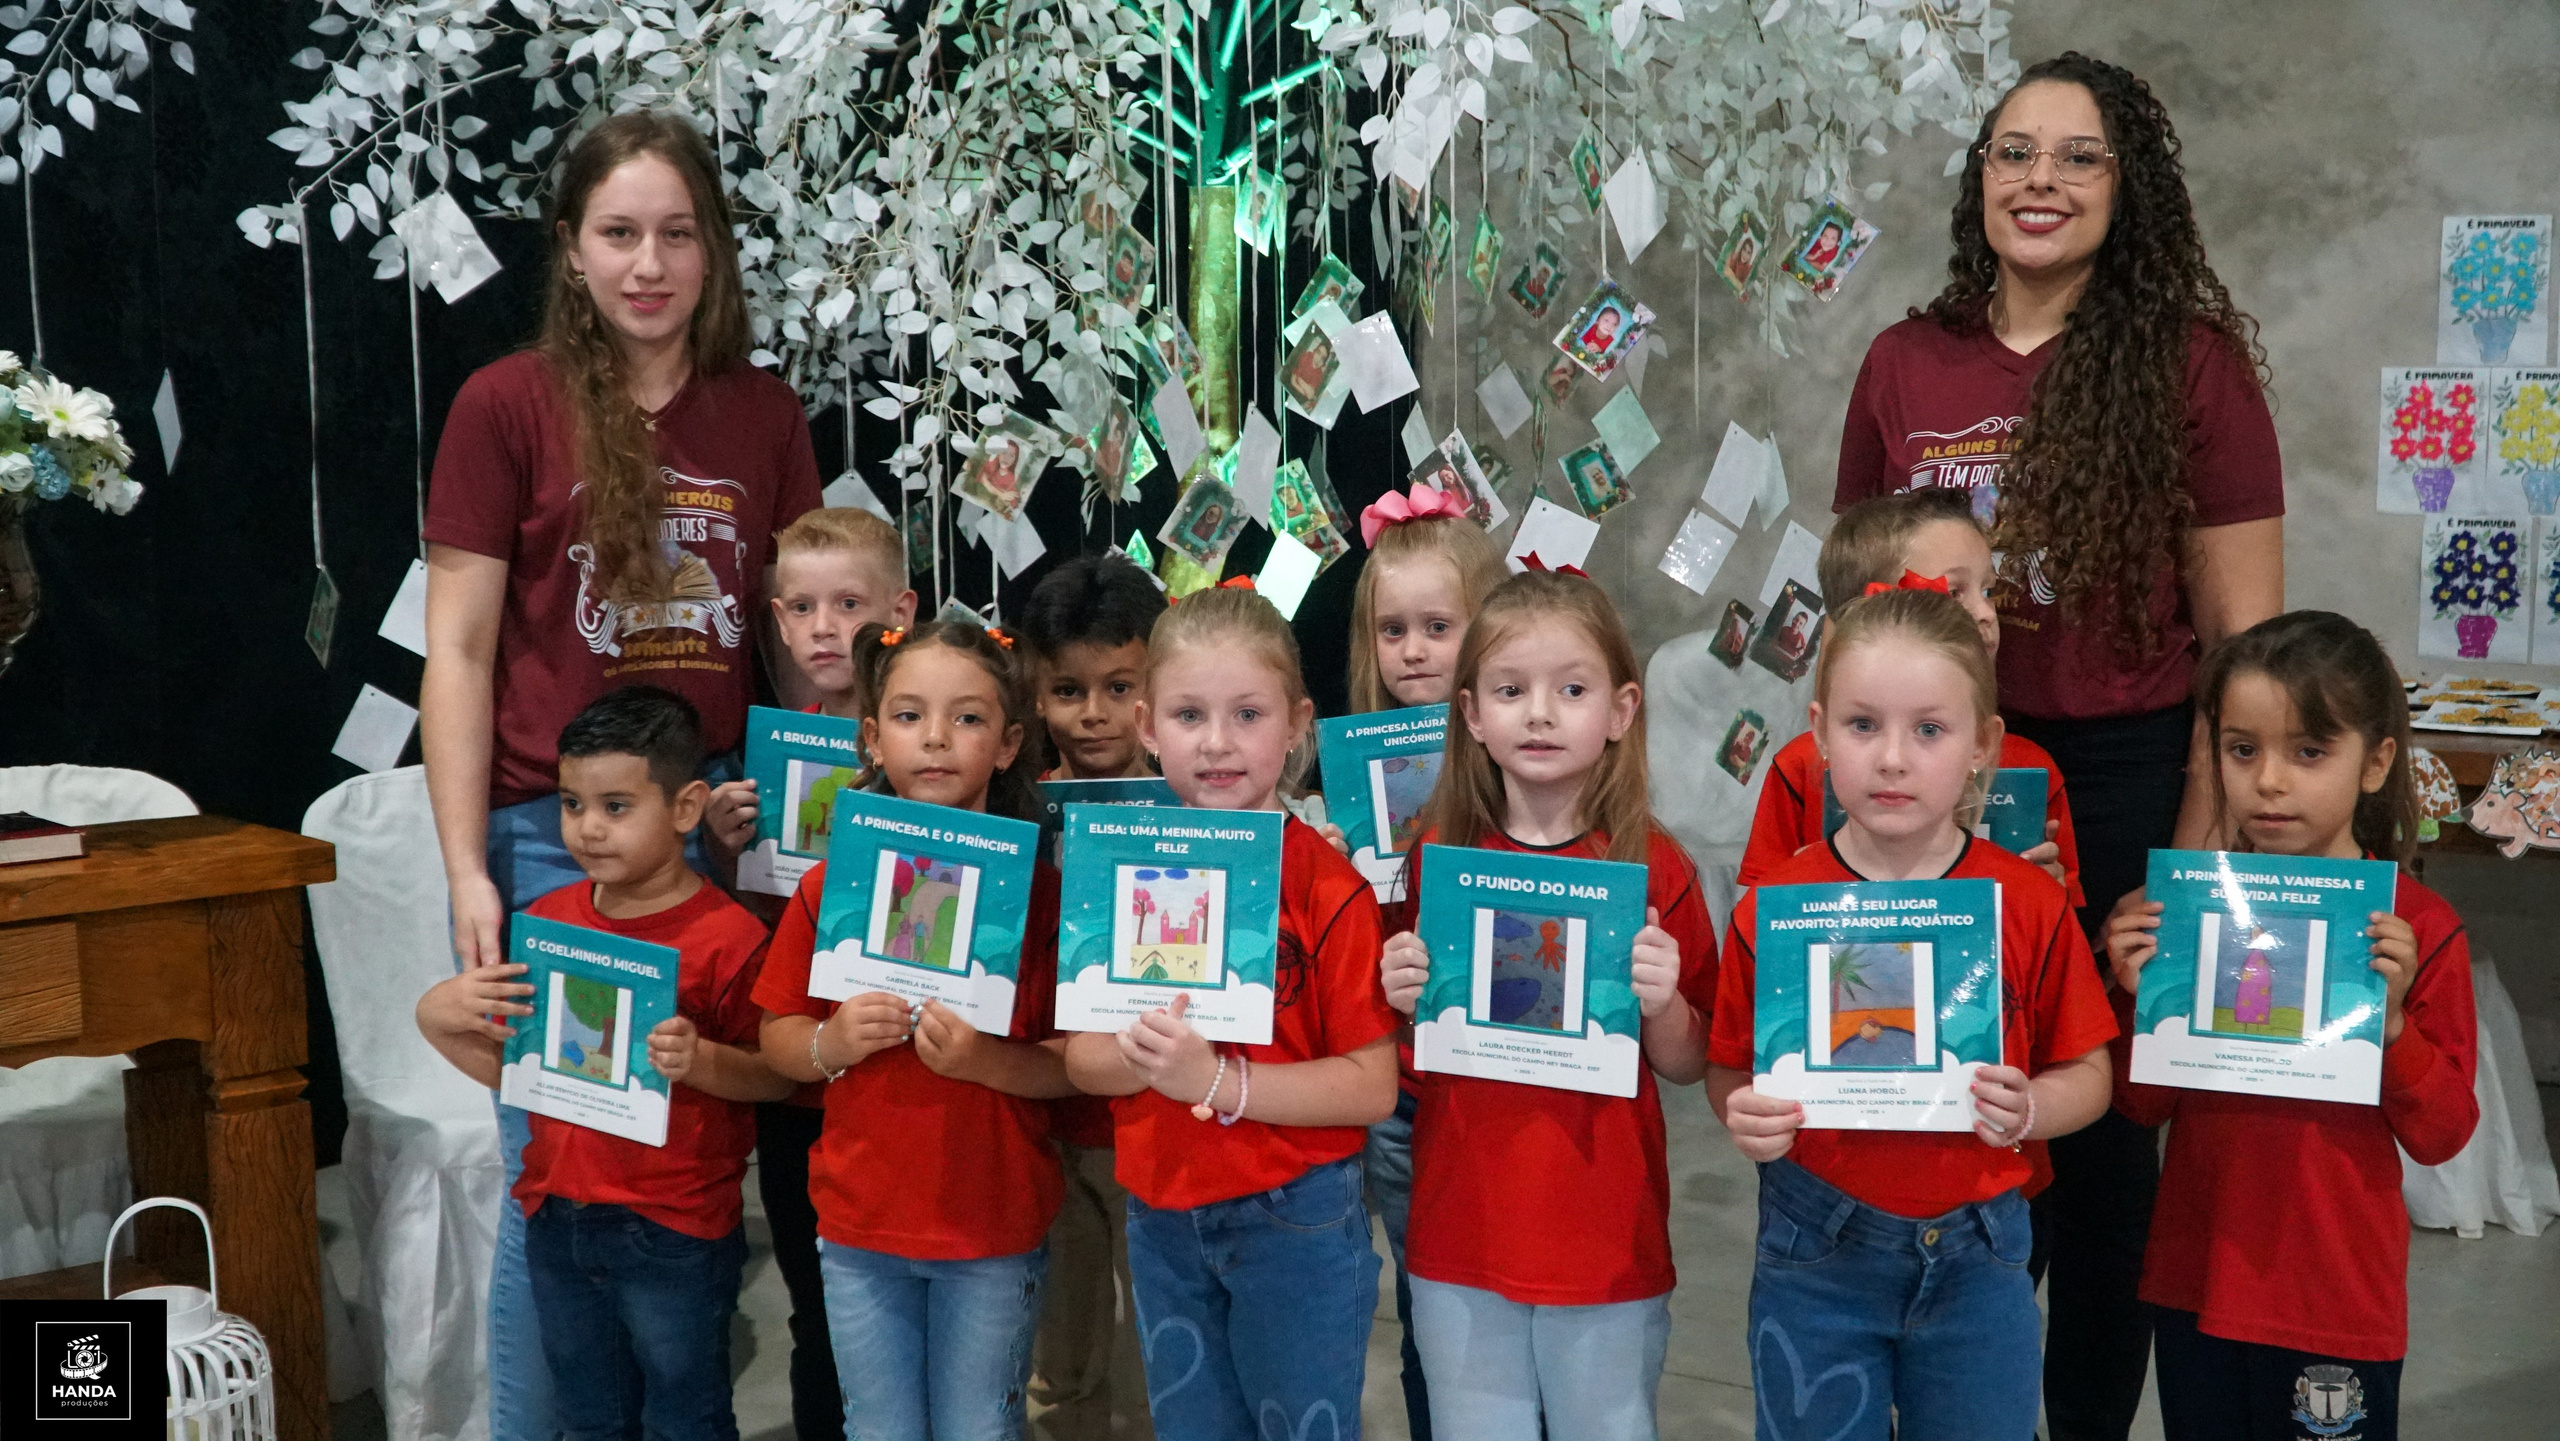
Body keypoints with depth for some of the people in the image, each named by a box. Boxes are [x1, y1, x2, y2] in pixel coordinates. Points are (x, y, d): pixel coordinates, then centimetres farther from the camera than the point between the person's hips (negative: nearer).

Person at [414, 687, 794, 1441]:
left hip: (674, 1234, -6)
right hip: (558, 1212, 6)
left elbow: (777, 1075, -12)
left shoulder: (727, 937, -15)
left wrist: (700, 1060, -30)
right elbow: (515, 1069, 9)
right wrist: (438, 1017, -7)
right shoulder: (547, 920, 3)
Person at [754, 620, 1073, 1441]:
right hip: (859, 1221, 2)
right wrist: (831, 1045, -16)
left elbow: (1075, 1065, -7)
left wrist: (987, 1060, -24)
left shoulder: (1038, 889, -6)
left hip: (996, 1227, -2)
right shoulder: (832, 884, 0)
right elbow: (777, 1041, 5)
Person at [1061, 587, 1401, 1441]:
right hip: (1162, 1219, 5)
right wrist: (1142, 1054, -20)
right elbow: (1079, 1059, 2)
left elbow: (1372, 1087, -16)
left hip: (1294, 1219, -4)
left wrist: (1217, 1080, -25)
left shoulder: (1324, 883, -13)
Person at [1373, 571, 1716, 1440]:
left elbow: (1687, 1068, 2)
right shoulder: (1435, 861, -1)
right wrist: (1403, 999, -11)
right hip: (1460, 1237, 2)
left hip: (1609, 1241, -1)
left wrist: (1661, 1002, -18)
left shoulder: (1654, 870, -6)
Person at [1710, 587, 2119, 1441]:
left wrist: (2028, 1109, -20)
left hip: (1976, 1256, 1)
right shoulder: (1771, 911, -8)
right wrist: (1746, 1117, -21)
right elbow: (1728, 1071, 1)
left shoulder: (2030, 905, -7)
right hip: (1817, 1250, 0)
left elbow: (2088, 1075, 1)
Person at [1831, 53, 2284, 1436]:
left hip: (2126, 778, -2)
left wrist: (2196, 850, -9)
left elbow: (2245, 643, -5)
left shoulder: (2192, 363, -5)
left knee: (2102, 1120, 8)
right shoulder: (1904, 364, 4)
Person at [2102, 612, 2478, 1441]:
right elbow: (2145, 1107, 4)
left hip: (2339, 1296, -3)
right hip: (2197, 1279, 3)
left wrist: (2391, 1019, -22)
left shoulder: (2418, 929, -10)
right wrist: (2141, 999, -12)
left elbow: (2441, 1137, -8)